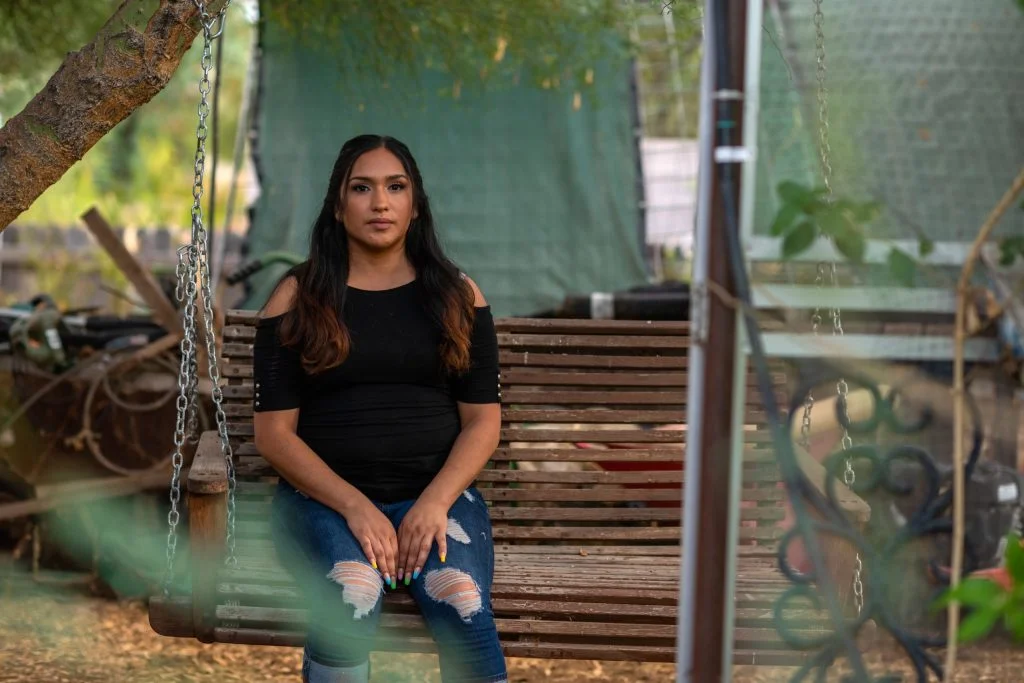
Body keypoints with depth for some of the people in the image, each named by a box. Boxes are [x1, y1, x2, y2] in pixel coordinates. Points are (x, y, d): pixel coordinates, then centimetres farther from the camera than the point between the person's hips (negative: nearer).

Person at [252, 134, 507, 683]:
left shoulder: (456, 296, 11)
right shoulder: (298, 297, 6)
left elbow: (482, 418, 7)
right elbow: (274, 432, 0)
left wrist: (435, 502, -12)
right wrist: (355, 506, -14)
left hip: (437, 494, 1)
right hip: (325, 495, -1)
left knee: (464, 607, -31)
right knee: (352, 597, -35)